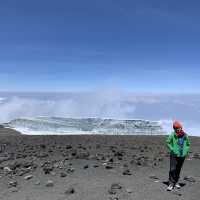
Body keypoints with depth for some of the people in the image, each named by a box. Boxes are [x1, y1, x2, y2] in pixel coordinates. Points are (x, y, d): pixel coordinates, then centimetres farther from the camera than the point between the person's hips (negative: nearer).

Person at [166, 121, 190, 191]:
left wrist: (186, 152, 1)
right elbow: (168, 143, -4)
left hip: (182, 156, 4)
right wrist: (173, 150, -13)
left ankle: (176, 182, 31)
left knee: (178, 170, 15)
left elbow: (187, 145, 13)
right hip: (174, 155, -4)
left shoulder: (185, 136, 0)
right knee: (172, 169, -9)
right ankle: (171, 184, 0)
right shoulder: (172, 135, -11)